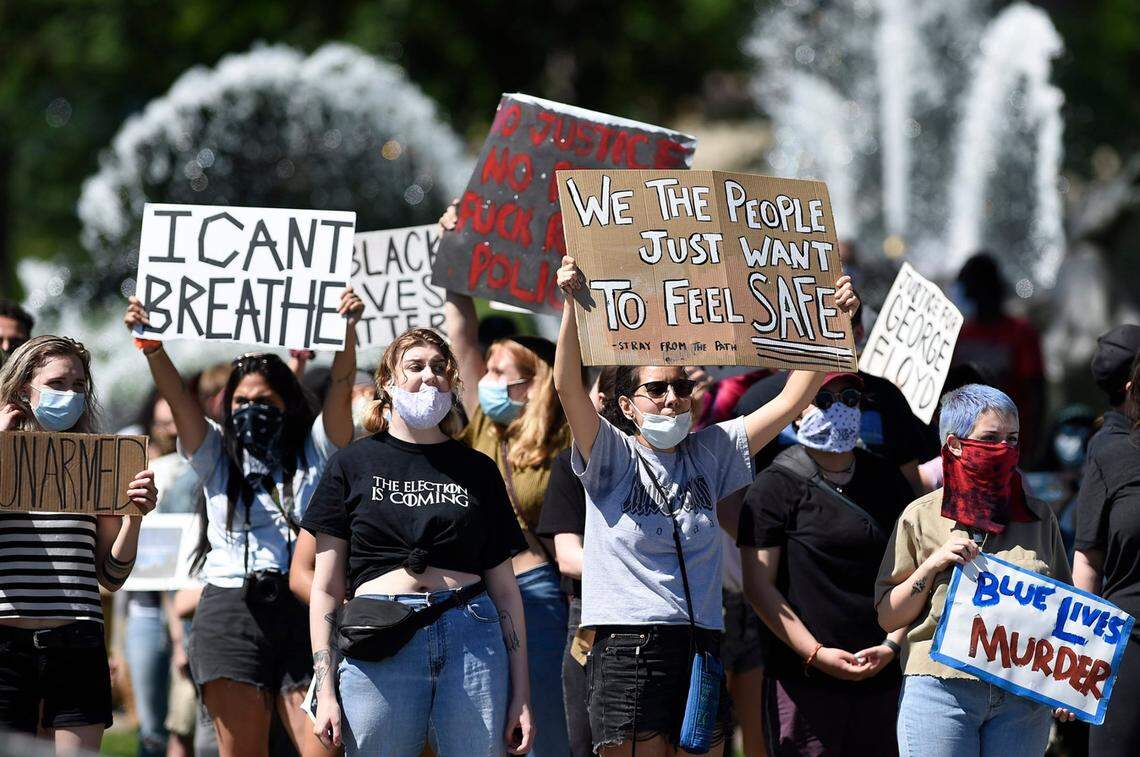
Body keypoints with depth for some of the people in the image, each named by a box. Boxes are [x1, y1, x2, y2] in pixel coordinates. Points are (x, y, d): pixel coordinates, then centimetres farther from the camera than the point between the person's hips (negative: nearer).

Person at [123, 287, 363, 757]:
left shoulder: (314, 453, 12)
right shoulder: (217, 457, 15)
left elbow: (340, 389, -1)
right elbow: (178, 397, 2)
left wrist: (347, 331, -18)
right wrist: (151, 347, -14)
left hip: (304, 610, -1)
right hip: (232, 611, 1)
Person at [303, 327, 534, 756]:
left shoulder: (478, 470, 15)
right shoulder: (353, 465, 10)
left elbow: (504, 588, 14)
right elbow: (327, 588, 7)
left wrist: (521, 694, 6)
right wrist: (325, 692, -2)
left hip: (471, 640, 1)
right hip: (379, 649, -1)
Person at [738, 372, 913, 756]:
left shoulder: (885, 478, 14)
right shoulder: (775, 486, 0)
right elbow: (759, 586, -6)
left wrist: (893, 645, -2)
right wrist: (815, 654, -14)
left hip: (883, 674, 4)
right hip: (804, 680, -4)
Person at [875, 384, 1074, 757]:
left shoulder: (1039, 517, 12)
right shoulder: (921, 517, 5)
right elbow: (888, 618, 6)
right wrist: (931, 566, -9)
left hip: (1023, 698, 2)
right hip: (941, 691, -2)